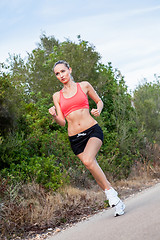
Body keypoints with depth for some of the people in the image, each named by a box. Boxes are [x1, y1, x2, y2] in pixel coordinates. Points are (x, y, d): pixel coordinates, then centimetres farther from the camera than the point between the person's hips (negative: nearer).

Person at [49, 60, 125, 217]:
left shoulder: (84, 86, 7)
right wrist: (54, 116, -15)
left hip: (92, 130, -3)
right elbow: (62, 122, 7)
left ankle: (110, 191, -14)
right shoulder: (57, 96, 11)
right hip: (75, 138, 3)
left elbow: (99, 101, 19)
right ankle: (117, 202, 18)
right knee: (94, 169, 3)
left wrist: (98, 110, -3)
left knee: (88, 161, -29)